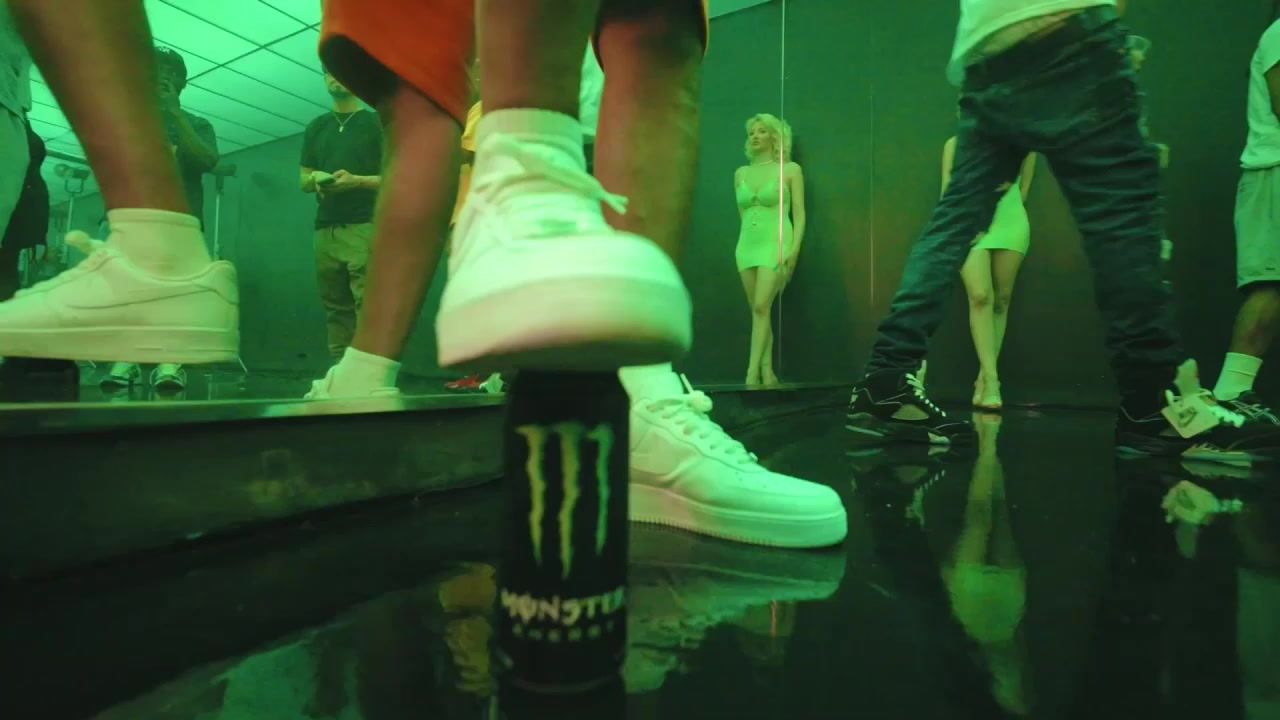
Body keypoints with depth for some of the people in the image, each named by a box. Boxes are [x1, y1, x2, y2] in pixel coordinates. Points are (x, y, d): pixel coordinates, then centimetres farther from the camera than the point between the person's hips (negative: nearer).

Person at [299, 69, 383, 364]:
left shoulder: (375, 123, 8)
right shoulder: (316, 127, 22)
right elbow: (303, 179, 21)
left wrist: (356, 180, -16)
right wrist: (315, 179, -3)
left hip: (363, 226, -5)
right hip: (326, 228, 5)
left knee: (368, 302, -15)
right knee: (335, 305, 3)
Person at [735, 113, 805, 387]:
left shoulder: (790, 170, 1)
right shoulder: (740, 173, 13)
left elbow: (799, 213, -2)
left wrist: (794, 249, -12)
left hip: (775, 244, -5)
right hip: (746, 246, 5)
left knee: (761, 307, -17)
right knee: (758, 311, 6)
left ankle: (752, 374, -16)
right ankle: (767, 372, 13)